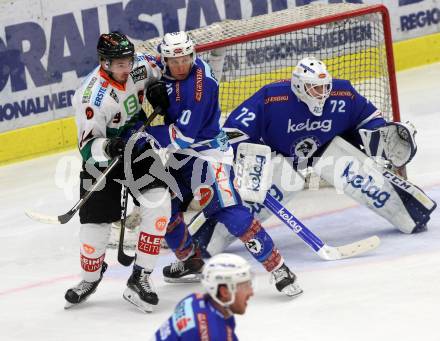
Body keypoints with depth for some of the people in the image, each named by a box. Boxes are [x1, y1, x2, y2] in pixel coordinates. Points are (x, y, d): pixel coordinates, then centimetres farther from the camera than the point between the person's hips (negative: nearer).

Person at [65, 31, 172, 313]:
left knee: (159, 203, -16)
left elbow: (152, 69, 14)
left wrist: (156, 87, -6)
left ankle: (140, 278, -10)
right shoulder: (93, 96, -30)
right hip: (102, 159, -4)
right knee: (96, 222, -4)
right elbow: (88, 145, -27)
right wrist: (108, 147, -48)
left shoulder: (137, 66, -14)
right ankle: (90, 277, 29)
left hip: (137, 148, 4)